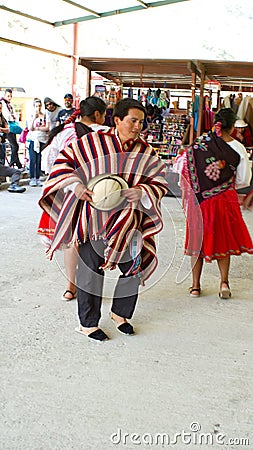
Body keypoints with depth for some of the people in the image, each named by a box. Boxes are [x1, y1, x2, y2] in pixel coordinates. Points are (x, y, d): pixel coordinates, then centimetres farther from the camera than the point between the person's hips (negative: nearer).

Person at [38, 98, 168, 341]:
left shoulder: (145, 152, 3)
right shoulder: (93, 142, -4)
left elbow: (160, 183, 3)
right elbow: (63, 161, 3)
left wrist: (142, 192, -16)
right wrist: (76, 185, -12)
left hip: (127, 222, 3)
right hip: (93, 218, -3)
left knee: (134, 268, 8)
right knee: (91, 271, 4)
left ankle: (120, 313, 34)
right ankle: (88, 324, 23)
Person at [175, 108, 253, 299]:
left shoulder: (200, 141, -6)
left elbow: (183, 165, -4)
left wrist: (185, 193, 9)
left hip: (199, 198, 1)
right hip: (225, 200, 0)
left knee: (198, 239, 11)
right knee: (222, 239, 16)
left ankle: (195, 285, 17)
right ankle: (224, 281, 8)